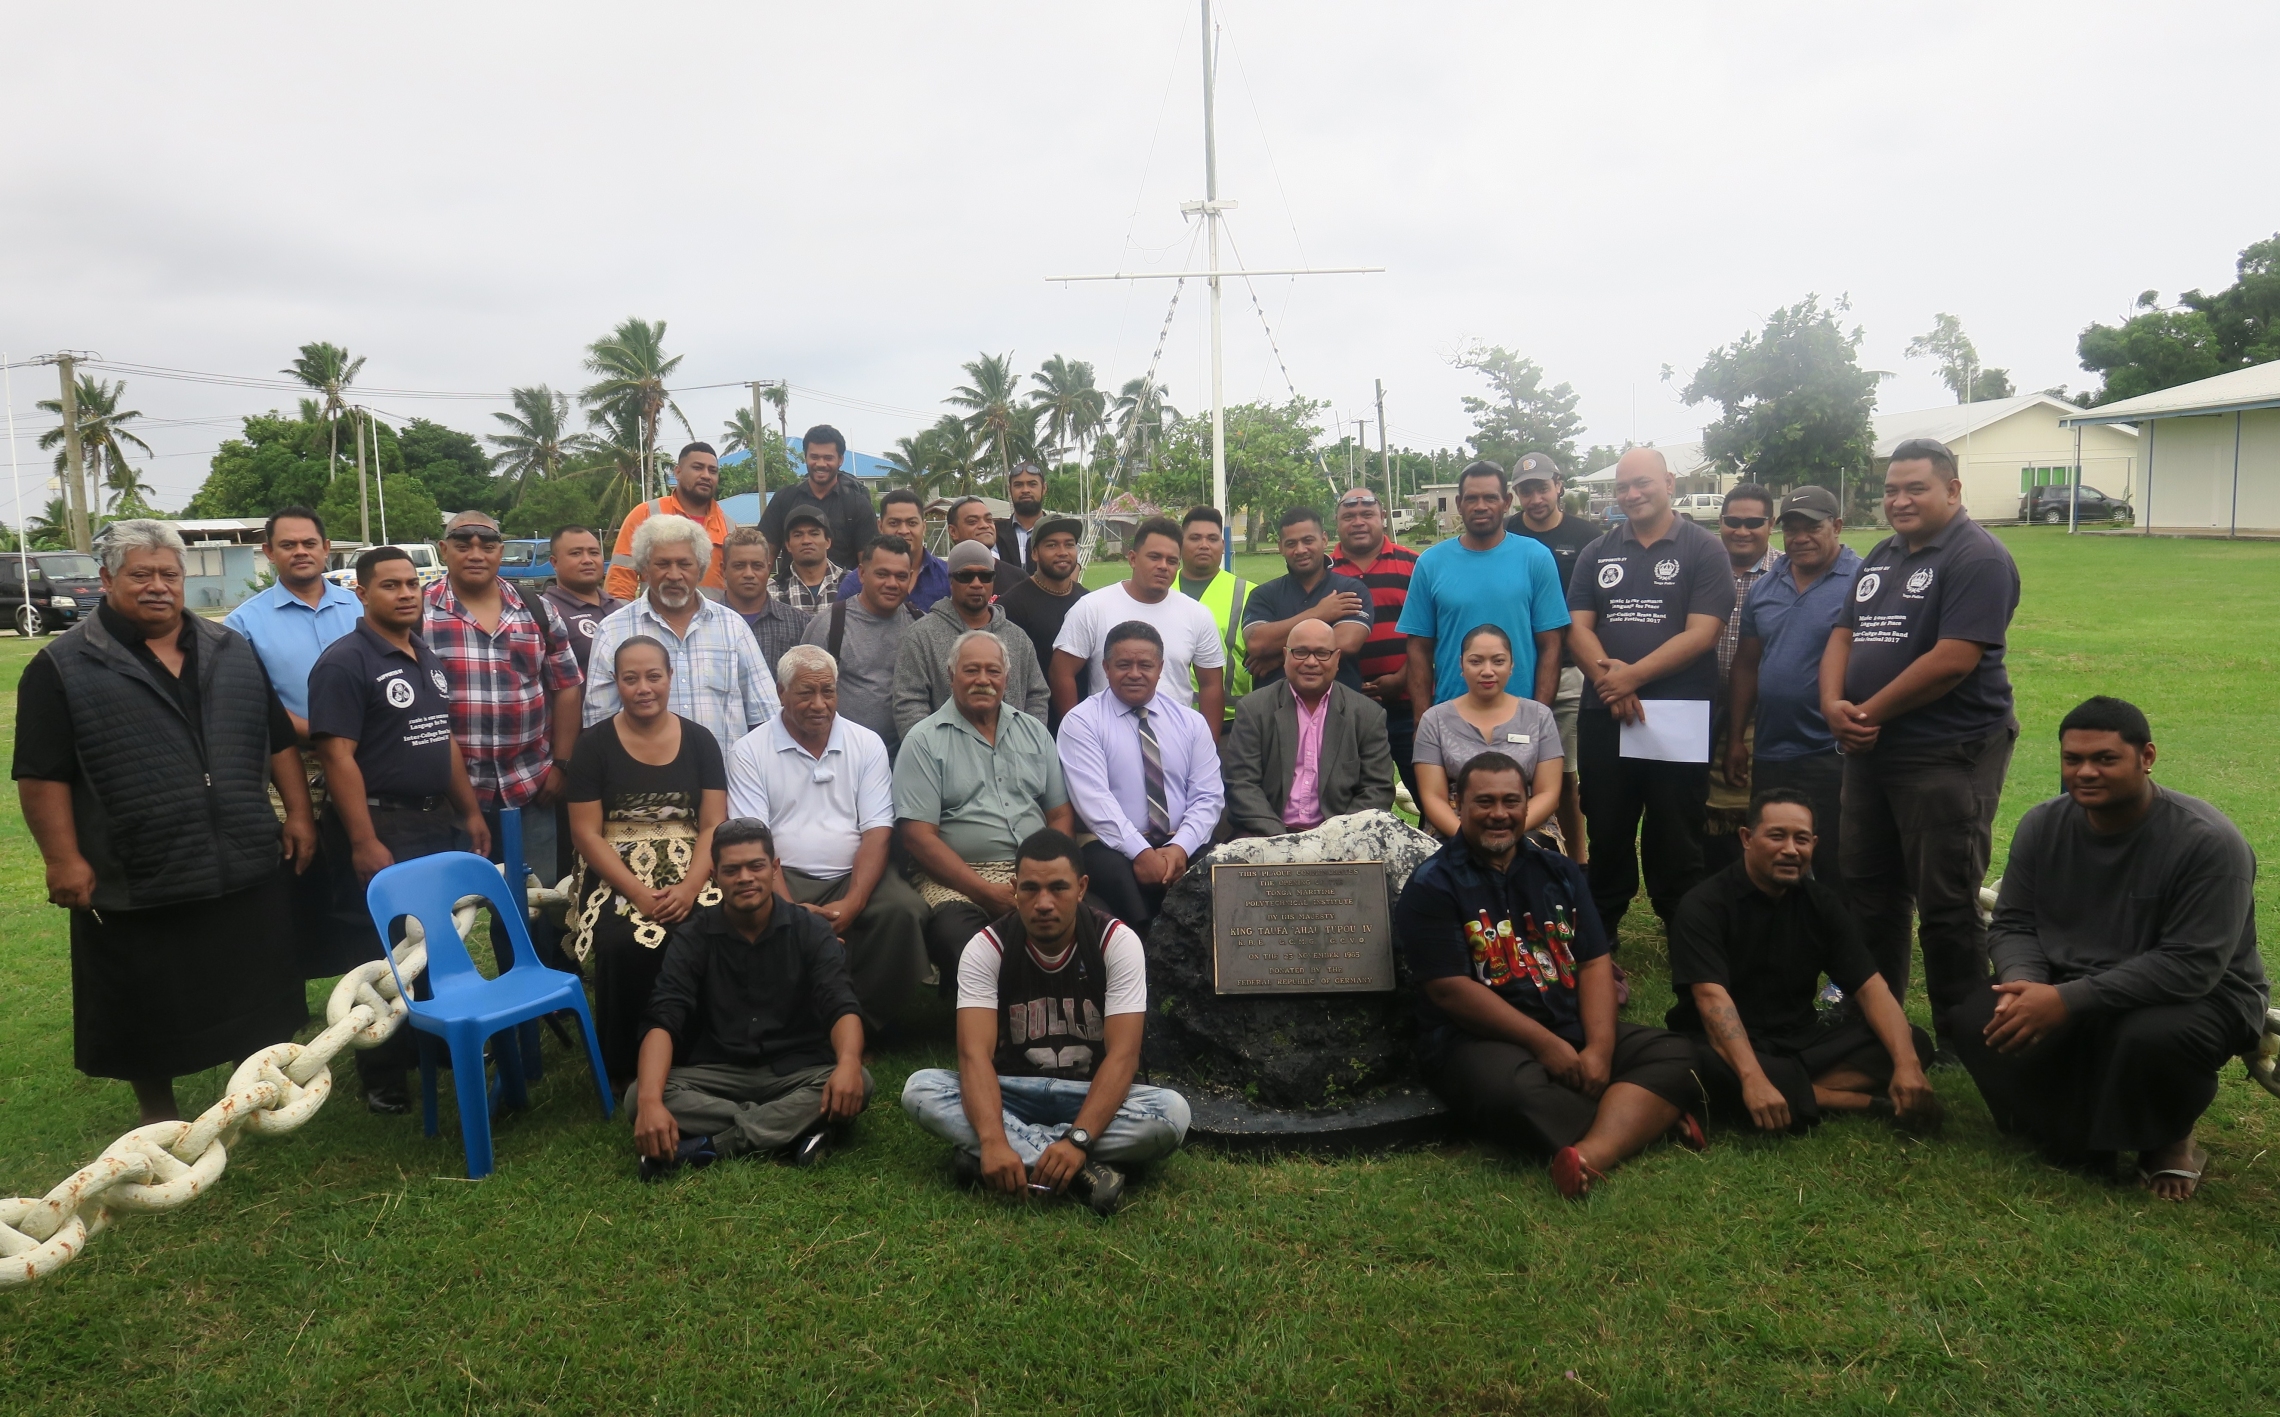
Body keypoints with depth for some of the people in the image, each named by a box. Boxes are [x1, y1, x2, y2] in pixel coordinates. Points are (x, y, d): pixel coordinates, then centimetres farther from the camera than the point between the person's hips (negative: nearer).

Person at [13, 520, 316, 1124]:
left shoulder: (230, 650, 9)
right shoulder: (64, 666, -3)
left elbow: (279, 740, 13)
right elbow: (43, 776, -6)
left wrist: (299, 814, 6)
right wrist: (63, 859, -12)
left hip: (248, 871, 3)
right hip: (135, 887, -3)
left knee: (259, 1005, 12)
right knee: (150, 1018, 10)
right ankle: (160, 1119, 29)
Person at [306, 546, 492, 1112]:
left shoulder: (426, 656, 12)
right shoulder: (344, 662, -13)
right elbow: (337, 755, -19)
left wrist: (471, 812, 15)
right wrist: (364, 843, -22)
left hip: (439, 824, 8)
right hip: (381, 829, -8)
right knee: (381, 958, 2)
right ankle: (382, 1078, 14)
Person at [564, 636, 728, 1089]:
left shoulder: (699, 740, 8)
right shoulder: (595, 744, 3)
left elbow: (714, 825, 2)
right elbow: (586, 833, -3)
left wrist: (689, 888, -16)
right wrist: (638, 893, -16)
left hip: (690, 875, 1)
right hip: (615, 877, -1)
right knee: (624, 945, -32)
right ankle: (622, 1065, -10)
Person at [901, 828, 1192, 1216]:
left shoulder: (1117, 942, -15)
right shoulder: (985, 948, -13)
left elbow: (1123, 1054, -23)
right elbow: (975, 1053, -25)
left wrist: (1077, 1139, -38)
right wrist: (993, 1140, -43)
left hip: (1093, 1095, 0)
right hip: (1012, 1093, 1)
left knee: (1172, 1112, -32)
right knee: (920, 1088, -27)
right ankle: (1083, 1171, -34)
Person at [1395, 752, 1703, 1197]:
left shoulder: (1560, 873, 14)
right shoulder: (1431, 887, -3)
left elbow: (1595, 962, 6)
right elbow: (1450, 990, -11)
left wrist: (1599, 1047, -12)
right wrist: (1544, 1043, -15)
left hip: (1572, 1031, 6)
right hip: (1477, 1040, -6)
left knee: (1673, 1054, -15)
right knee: (1514, 1089, -38)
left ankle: (1589, 1155, -37)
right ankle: (1646, 1117, -17)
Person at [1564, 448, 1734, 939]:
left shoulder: (1703, 550, 0)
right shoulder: (1597, 553, 13)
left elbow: (1702, 633, -10)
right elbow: (1578, 627, 5)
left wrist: (1633, 675, -15)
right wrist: (1607, 676, -13)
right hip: (1603, 718, 4)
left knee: (1675, 840, 4)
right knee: (1605, 834, 12)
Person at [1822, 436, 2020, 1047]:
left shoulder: (1977, 558, -11)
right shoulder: (1881, 556, 16)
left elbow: (1954, 659, -20)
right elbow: (1844, 636, 14)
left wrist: (1870, 713, -13)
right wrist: (1834, 704, -6)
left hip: (1948, 756, -9)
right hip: (1870, 752, 9)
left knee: (1946, 906, -2)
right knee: (1867, 892, 16)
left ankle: (1960, 1042, 11)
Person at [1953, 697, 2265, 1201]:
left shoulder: (2209, 841, -23)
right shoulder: (2043, 825, -7)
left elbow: (2190, 966, -28)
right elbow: (2013, 924, -2)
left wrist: (2069, 1001, -33)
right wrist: (2025, 983, -25)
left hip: (2200, 998, -4)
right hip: (2070, 992, 5)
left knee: (2150, 1038, -38)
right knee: (1974, 1017, -19)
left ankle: (2169, 1143, -3)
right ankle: (2076, 1133, 2)